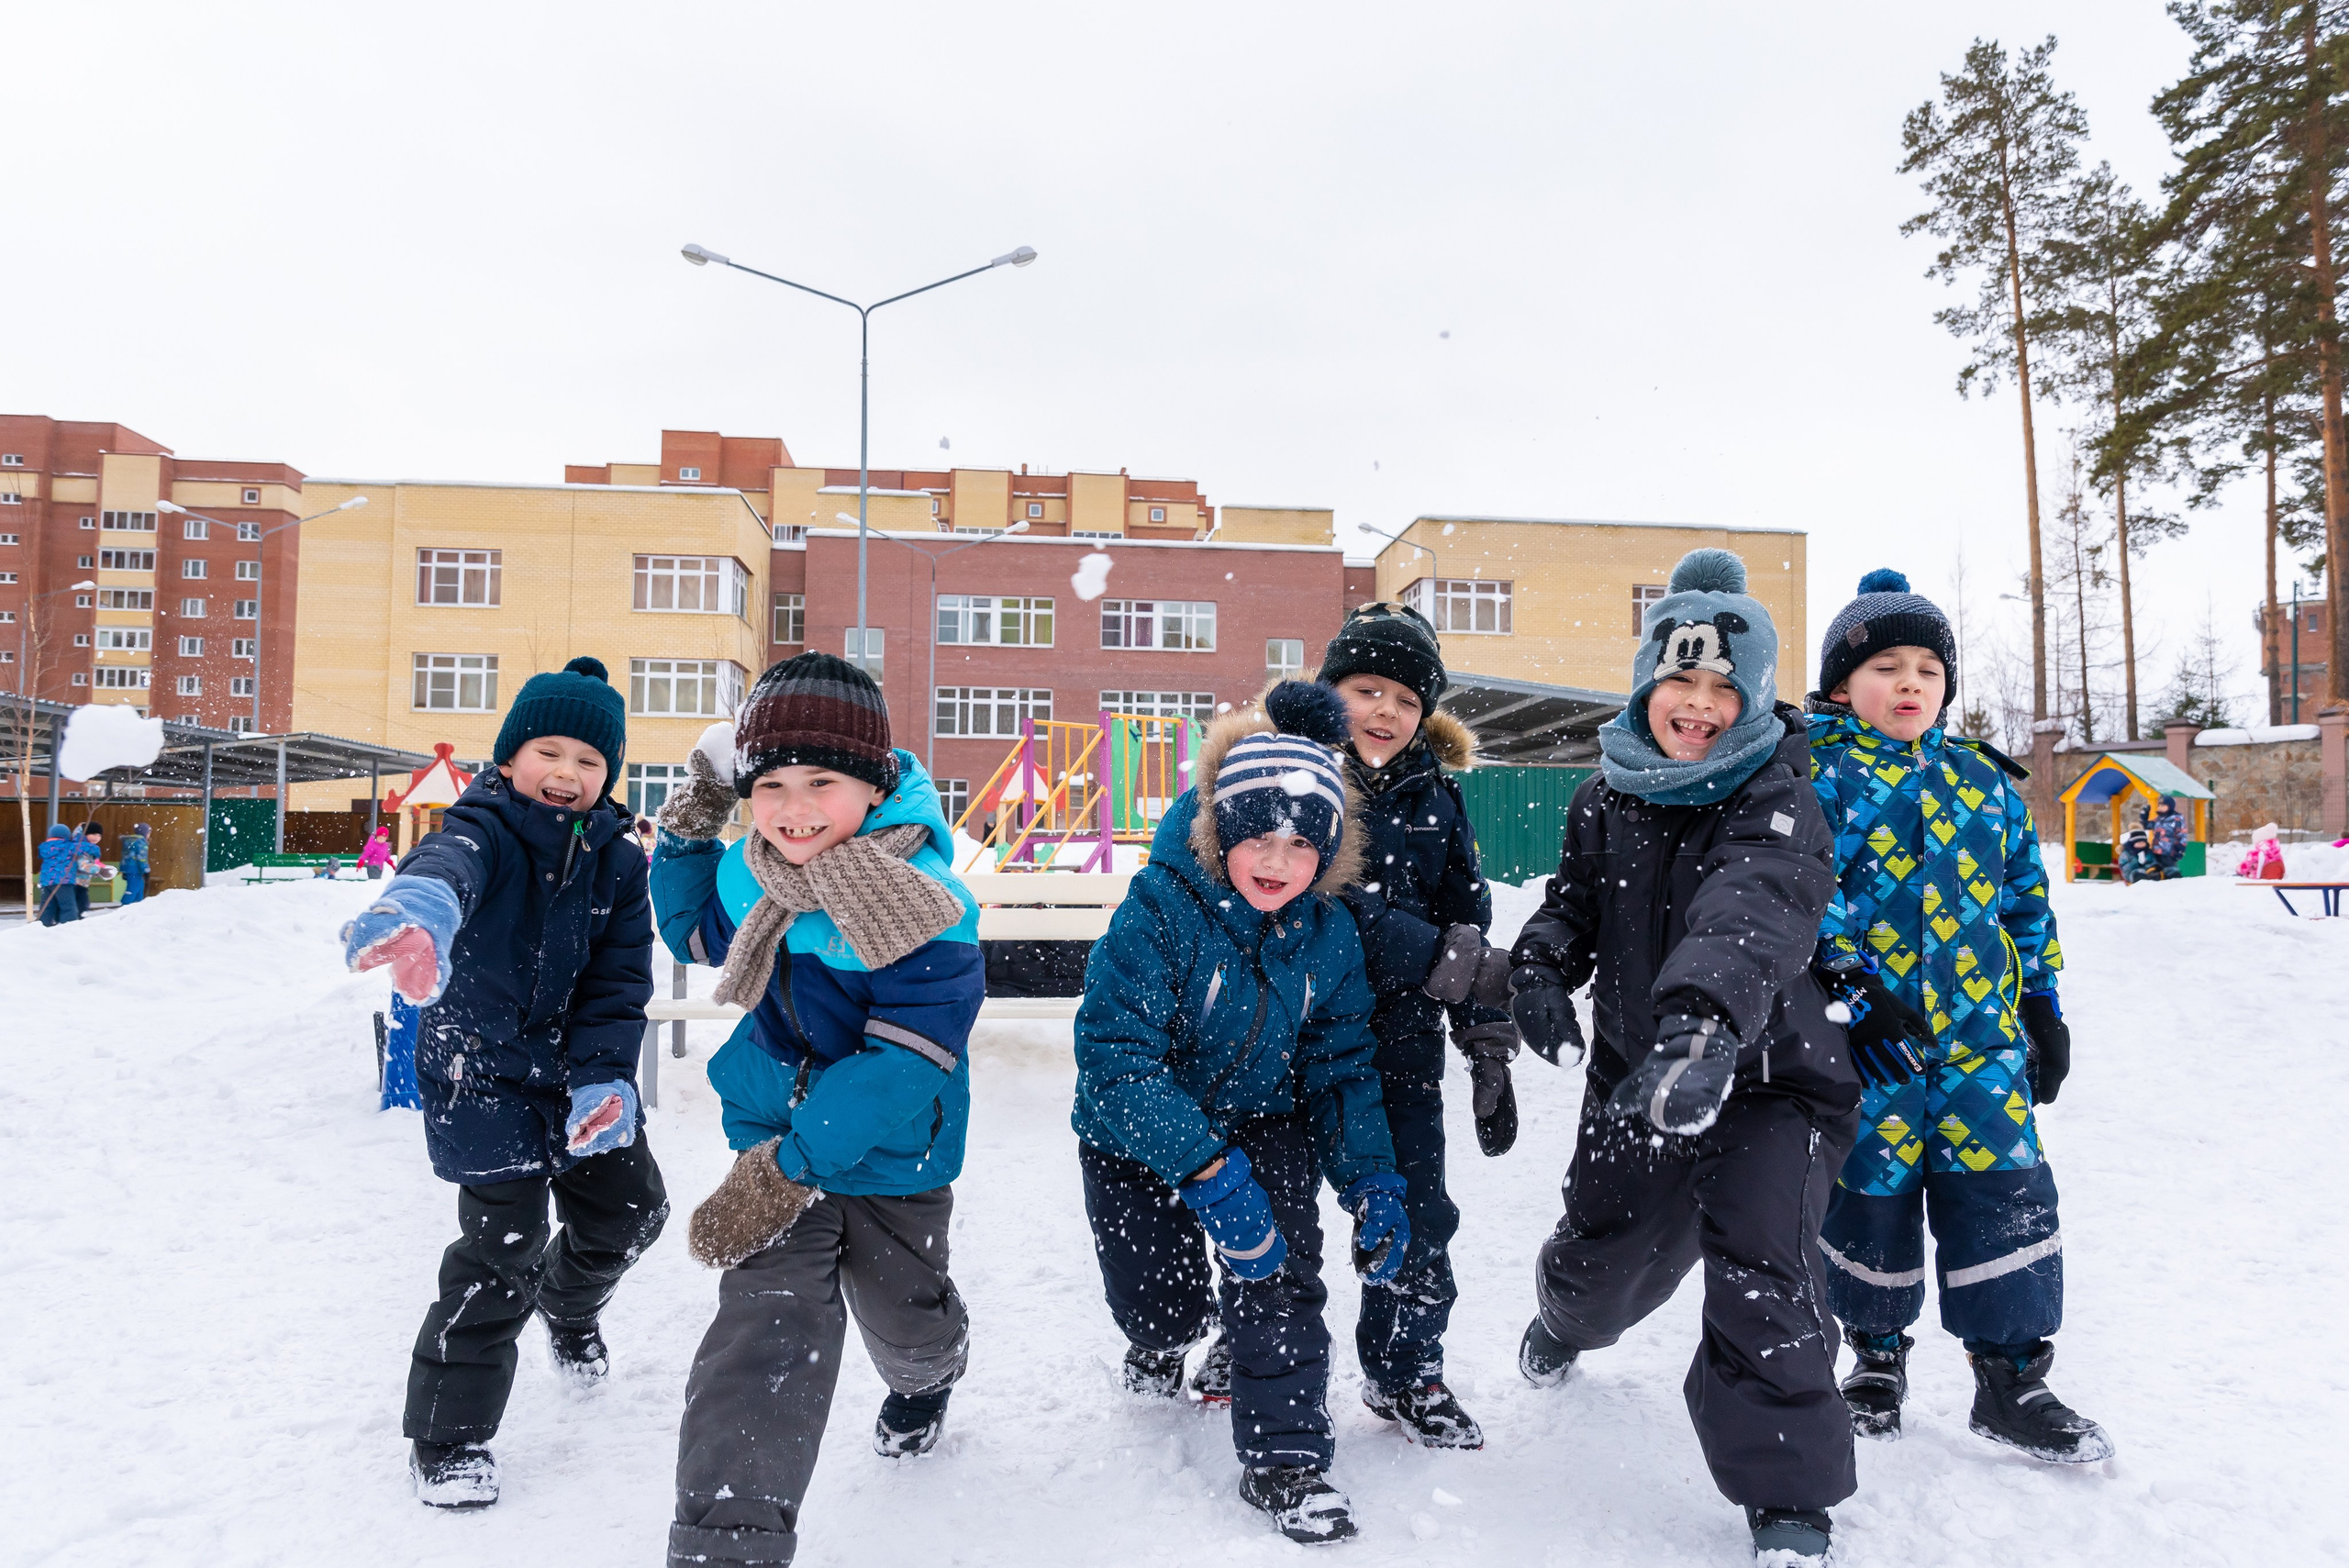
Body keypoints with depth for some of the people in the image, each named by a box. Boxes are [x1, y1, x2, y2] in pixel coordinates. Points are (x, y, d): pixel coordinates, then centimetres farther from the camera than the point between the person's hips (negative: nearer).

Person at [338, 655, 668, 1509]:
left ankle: (569, 1305, 50)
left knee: (629, 1207, 14)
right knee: (503, 1246, -8)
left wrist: (603, 1078, -15)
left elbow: (620, 982, -1)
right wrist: (418, 905, -68)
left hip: (578, 1068, 6)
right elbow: (451, 864, -43)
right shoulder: (486, 829, -16)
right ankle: (446, 1437, 12)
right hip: (482, 1070, -5)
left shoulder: (617, 861, -1)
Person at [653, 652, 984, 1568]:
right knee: (765, 1328, -14)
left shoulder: (927, 906, -27)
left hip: (893, 1158, -3)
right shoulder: (753, 878, -6)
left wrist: (791, 1168, -30)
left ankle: (927, 1377, 60)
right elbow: (692, 934, 16)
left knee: (903, 1324, 22)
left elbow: (905, 1063, -29)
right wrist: (690, 821, 0)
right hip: (778, 1141, 3)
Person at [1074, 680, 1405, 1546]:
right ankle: (1164, 1338, 45)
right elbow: (1114, 1053, -33)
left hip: (1262, 1121, 3)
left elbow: (1340, 1069, -2)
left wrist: (1373, 1182, -15)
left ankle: (1286, 1461, 4)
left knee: (1281, 1275, -15)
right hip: (1139, 1131, -2)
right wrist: (1209, 1172, -40)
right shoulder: (1157, 912, -28)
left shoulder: (1329, 934, -11)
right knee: (1156, 1302, 6)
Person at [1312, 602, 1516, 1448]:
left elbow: (1471, 929, 8)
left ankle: (1406, 1369, 28)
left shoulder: (1434, 800, 5)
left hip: (1400, 1040, 3)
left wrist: (1488, 1053, 2)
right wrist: (1458, 963, -27)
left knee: (1413, 1213, 6)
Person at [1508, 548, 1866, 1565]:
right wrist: (1542, 969, -14)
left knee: (1762, 1277, -14)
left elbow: (1754, 914, -37)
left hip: (1766, 1078, -4)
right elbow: (1573, 899, 9)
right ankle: (1569, 1314, 56)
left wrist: (1705, 1020, -56)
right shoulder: (1608, 797, -1)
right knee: (1607, 1245, 18)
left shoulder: (1776, 800, -18)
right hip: (1636, 1071, 4)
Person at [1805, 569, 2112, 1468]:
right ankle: (1877, 1355, 30)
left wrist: (2043, 1003, 15)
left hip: (1981, 1031, 4)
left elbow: (2025, 899, 19)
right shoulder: (1814, 771, -3)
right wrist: (1842, 974, -21)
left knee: (2004, 1192, 2)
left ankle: (2012, 1378, 19)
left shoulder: (1985, 781, 13)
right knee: (1870, 1192, 8)